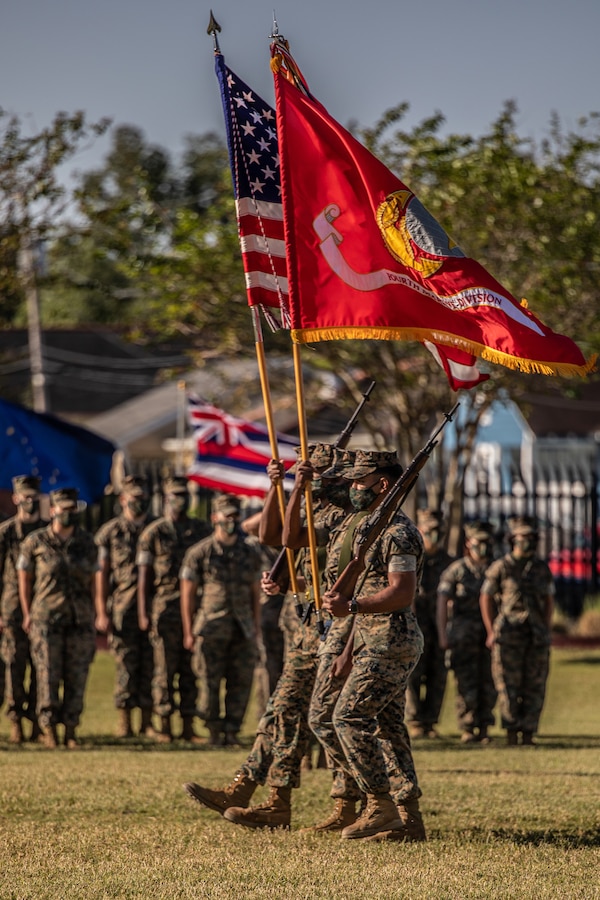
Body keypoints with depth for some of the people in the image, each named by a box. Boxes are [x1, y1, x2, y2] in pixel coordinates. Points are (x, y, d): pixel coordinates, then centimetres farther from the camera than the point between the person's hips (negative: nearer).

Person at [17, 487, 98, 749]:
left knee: (76, 677, 1)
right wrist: (27, 614, 3)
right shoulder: (35, 542, -2)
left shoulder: (86, 543, 5)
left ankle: (71, 730, 9)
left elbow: (92, 580, 12)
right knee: (48, 675, -5)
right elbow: (24, 577, 6)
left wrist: (92, 616, 11)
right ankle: (48, 729, 4)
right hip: (46, 619, -2)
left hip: (80, 620, 2)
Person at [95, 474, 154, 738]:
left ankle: (147, 721, 6)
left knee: (150, 666, 1)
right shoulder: (110, 532, 4)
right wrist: (101, 613, -6)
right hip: (123, 609, -3)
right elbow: (101, 574, 2)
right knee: (126, 665, -3)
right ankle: (124, 722, 1)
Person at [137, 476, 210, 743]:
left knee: (191, 670, 3)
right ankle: (164, 727, 3)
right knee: (165, 669, -1)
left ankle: (188, 726, 7)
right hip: (165, 608, -3)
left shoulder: (201, 530, 12)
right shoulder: (153, 533, 1)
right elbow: (144, 575, -1)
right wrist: (143, 613, -8)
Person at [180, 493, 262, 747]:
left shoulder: (250, 552, 11)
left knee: (241, 682, 0)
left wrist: (256, 627, 10)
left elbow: (255, 592, 16)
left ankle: (232, 730, 8)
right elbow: (187, 594, 1)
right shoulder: (199, 553, 1)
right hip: (211, 628, -3)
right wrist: (188, 632, -3)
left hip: (243, 629, 3)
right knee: (210, 682, -1)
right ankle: (214, 732, 8)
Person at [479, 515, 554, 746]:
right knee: (508, 685, -6)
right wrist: (491, 631, -4)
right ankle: (511, 733, -2)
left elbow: (549, 601, 14)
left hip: (536, 635, 3)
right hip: (508, 635, -3)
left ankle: (528, 733, 5)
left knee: (534, 685, 1)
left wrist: (545, 630, 5)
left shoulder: (542, 569, 9)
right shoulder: (500, 567, -1)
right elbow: (485, 599, 2)